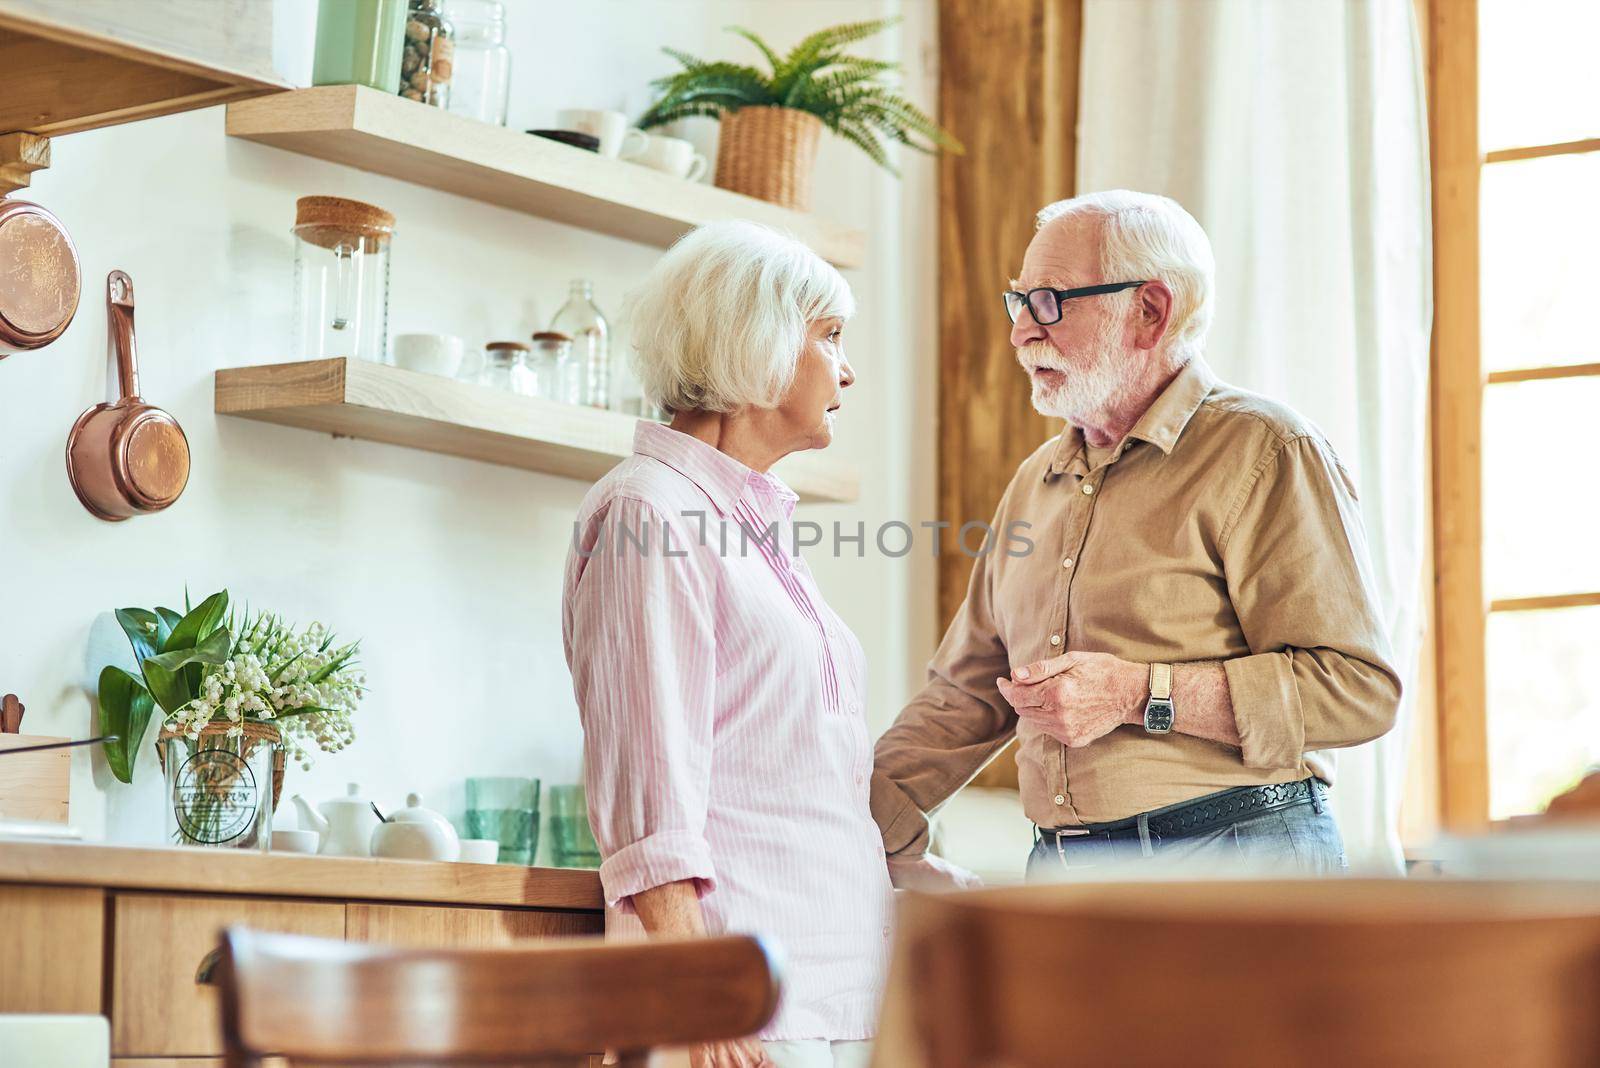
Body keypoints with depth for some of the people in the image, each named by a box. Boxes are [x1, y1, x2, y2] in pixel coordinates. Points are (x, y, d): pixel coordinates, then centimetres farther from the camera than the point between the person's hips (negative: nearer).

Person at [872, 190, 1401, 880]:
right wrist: (872, 823, 7)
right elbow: (966, 692, 22)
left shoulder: (1266, 454, -6)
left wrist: (1141, 695, -17)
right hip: (1059, 869, 7)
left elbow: (1358, 688, -15)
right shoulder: (1035, 482, 19)